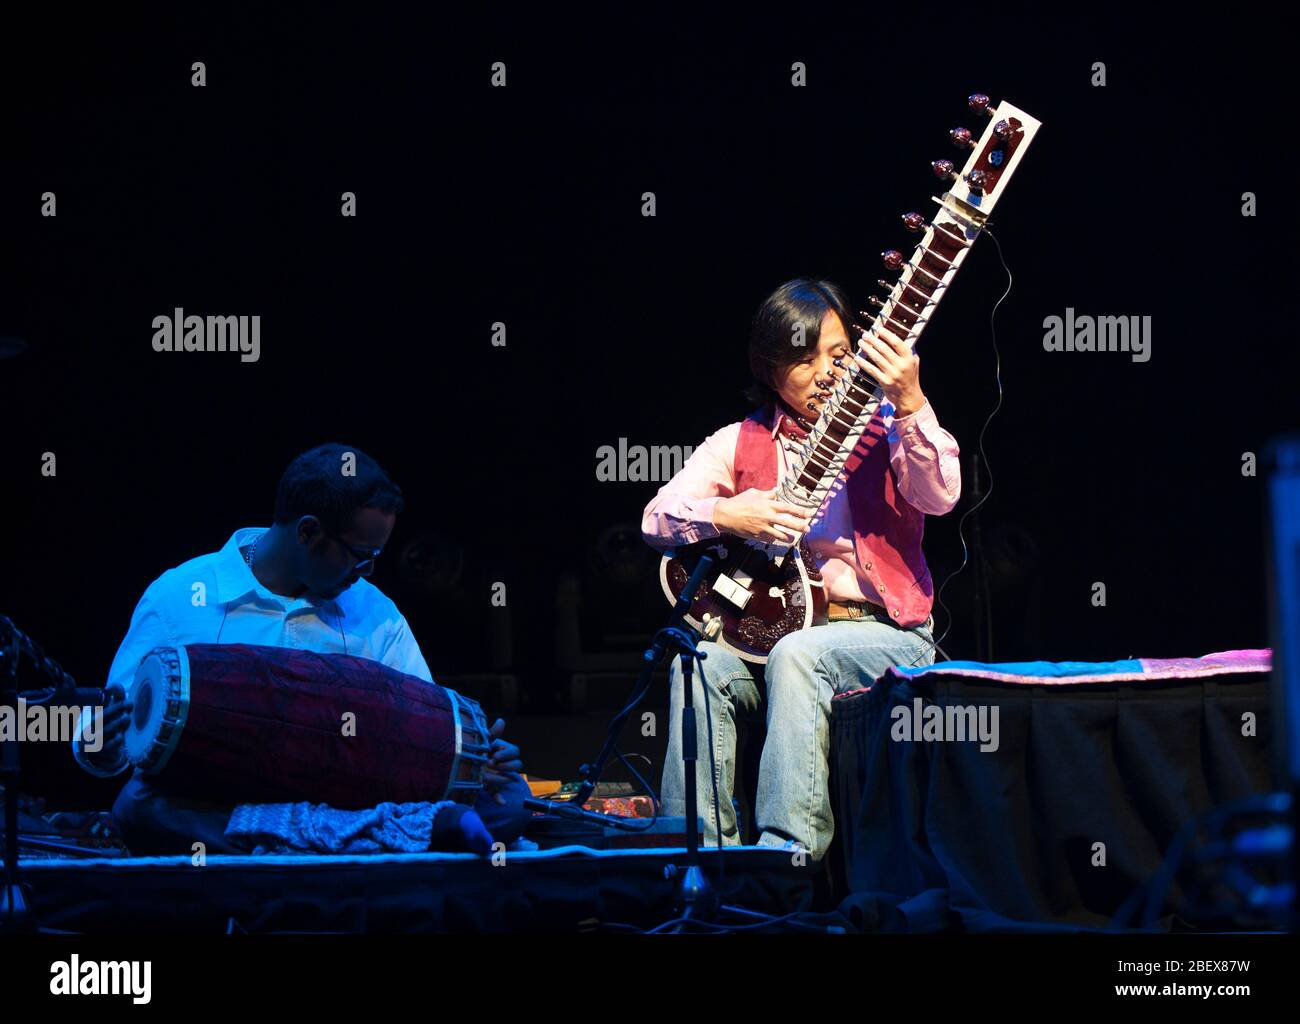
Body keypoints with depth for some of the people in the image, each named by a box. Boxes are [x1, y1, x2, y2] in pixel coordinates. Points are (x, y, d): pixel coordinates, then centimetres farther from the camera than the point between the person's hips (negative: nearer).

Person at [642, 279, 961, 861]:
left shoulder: (885, 428, 5)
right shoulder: (741, 443, 13)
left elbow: (939, 497, -16)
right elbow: (657, 518, 4)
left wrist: (909, 405, -30)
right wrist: (725, 515, -15)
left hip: (881, 631, -3)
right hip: (767, 629, 3)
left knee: (796, 655, -34)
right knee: (699, 664, -27)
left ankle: (787, 852, -39)